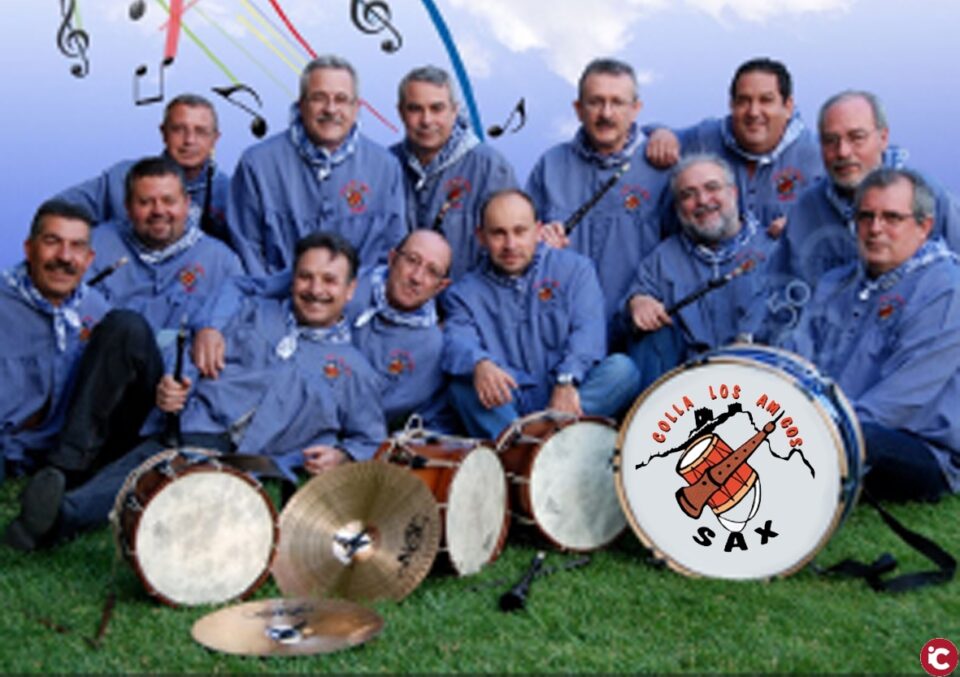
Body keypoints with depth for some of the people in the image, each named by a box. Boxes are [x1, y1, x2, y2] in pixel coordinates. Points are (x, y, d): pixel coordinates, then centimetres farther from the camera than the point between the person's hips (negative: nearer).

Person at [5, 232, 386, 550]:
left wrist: (341, 456, -4)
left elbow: (372, 442, 19)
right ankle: (46, 520, -55)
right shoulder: (255, 314, 27)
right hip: (197, 430, 3)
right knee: (147, 463, -33)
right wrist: (171, 389, -3)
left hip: (260, 463, -3)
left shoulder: (353, 368, 21)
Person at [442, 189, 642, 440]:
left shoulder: (574, 268, 9)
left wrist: (566, 382, -26)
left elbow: (588, 330, -6)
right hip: (508, 405, 0)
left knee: (622, 368, -27)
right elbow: (457, 341, -10)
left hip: (569, 395, 0)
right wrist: (478, 364, -35)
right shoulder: (465, 292, 10)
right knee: (463, 384, -28)